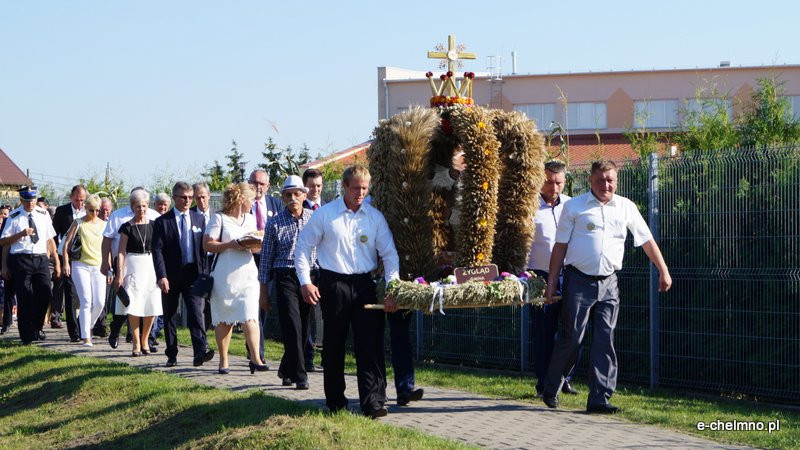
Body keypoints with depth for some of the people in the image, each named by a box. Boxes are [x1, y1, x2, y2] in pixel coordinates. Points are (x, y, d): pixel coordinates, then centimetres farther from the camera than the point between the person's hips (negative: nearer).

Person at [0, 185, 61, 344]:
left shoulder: (43, 215, 10)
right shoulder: (14, 217, 0)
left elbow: (50, 239, 15)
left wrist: (57, 262, 14)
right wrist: (21, 234, -13)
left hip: (40, 259, 3)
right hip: (21, 260, -3)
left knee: (45, 294, -7)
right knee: (25, 298, -1)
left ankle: (37, 327, 16)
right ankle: (27, 336, 9)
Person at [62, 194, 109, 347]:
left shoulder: (103, 225, 11)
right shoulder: (79, 223, 2)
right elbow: (66, 244, 0)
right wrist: (66, 263, -10)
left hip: (98, 267, 3)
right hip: (80, 266, -3)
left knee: (100, 302, -4)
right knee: (86, 301, -12)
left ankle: (88, 325, 25)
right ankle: (86, 338, -10)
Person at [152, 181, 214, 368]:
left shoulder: (199, 219, 9)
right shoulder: (162, 221, -1)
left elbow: (204, 247, 10)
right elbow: (157, 250, -6)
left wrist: (203, 273, 2)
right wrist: (161, 276, -15)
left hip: (193, 275, 1)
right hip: (171, 275, -1)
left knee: (196, 313, -12)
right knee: (169, 316, 8)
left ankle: (201, 351, -21)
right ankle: (172, 355, 17)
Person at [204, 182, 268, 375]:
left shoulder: (250, 218, 17)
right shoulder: (219, 218, -2)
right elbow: (207, 245, -7)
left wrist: (255, 246, 1)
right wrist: (231, 245, -18)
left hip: (247, 274, 4)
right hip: (225, 276, -4)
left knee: (250, 316, -10)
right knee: (224, 320, 3)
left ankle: (255, 359, -15)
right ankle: (223, 361, 11)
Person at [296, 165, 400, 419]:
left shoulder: (375, 217, 6)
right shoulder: (325, 215, 0)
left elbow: (389, 254, 5)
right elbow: (303, 247, 4)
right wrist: (305, 282, -4)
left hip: (364, 284, 1)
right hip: (333, 283, -1)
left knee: (371, 343, -6)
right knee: (334, 344, 8)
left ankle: (373, 402, -5)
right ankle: (335, 401, 20)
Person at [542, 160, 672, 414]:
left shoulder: (626, 207, 10)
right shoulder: (574, 207, 2)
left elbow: (647, 241, 16)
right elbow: (560, 246, 3)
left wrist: (663, 271, 13)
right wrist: (551, 283, 0)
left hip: (608, 283, 3)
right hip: (579, 281, -3)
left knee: (605, 341, 0)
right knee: (571, 338, -2)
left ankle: (599, 399, 3)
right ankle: (551, 390, 15)